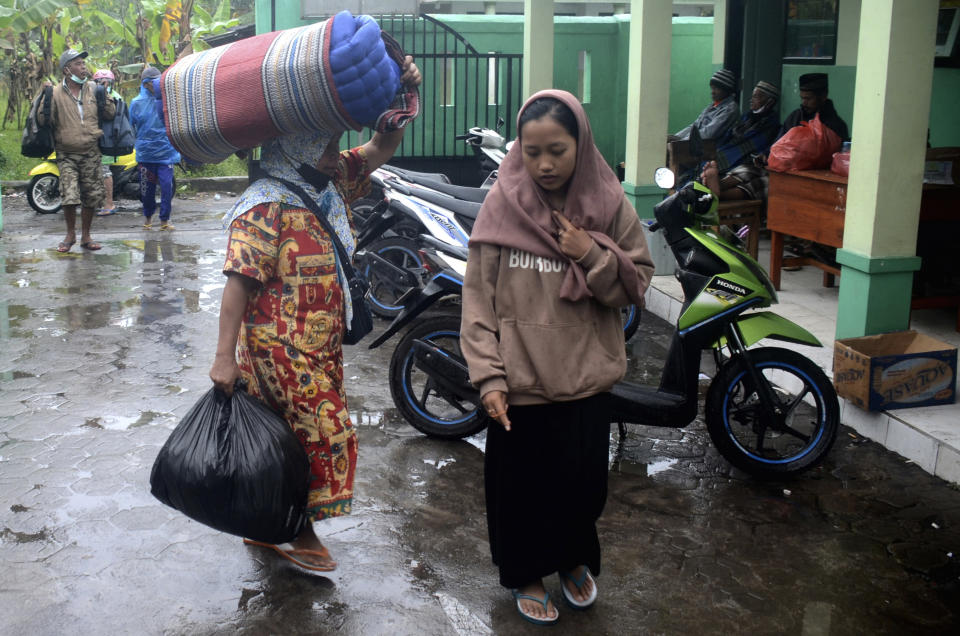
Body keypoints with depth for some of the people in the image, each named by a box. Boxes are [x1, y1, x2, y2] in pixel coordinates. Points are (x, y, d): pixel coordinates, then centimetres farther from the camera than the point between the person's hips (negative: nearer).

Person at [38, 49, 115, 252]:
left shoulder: (93, 89, 7)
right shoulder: (56, 93, -3)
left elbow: (110, 115, 9)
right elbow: (43, 120, -8)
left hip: (91, 153, 3)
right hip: (67, 155, -3)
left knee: (91, 197, 6)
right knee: (70, 197, -12)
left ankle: (85, 235, 21)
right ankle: (70, 234, 9)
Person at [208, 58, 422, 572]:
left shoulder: (332, 182, 7)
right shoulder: (267, 206, -18)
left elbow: (381, 148, 11)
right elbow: (239, 281, -20)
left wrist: (403, 93, -8)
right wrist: (224, 357, -22)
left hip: (322, 342, 8)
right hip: (282, 347, -8)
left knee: (284, 438, 16)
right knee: (325, 435, -4)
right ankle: (297, 529, 14)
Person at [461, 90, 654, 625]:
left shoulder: (610, 204, -4)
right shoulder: (502, 204, -8)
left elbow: (637, 286, 0)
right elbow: (479, 296, -8)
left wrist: (592, 256, -18)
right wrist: (488, 375, -14)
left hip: (586, 377, 2)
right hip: (520, 380, -1)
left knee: (584, 480, 15)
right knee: (521, 483, 11)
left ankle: (576, 559, 43)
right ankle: (527, 574, 35)